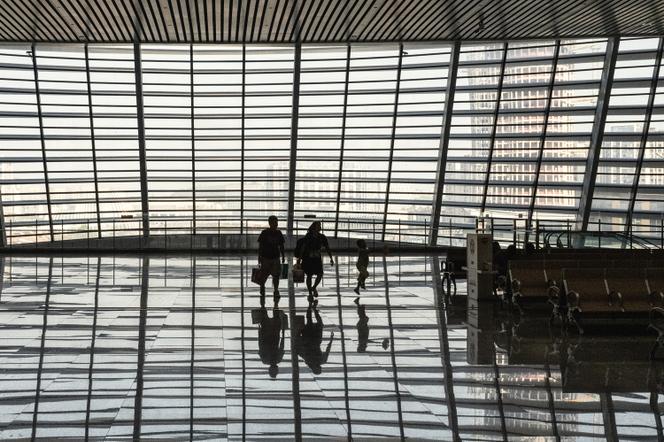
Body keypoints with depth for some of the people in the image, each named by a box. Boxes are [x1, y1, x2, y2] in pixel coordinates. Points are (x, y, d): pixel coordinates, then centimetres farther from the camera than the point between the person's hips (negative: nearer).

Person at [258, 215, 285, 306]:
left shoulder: (278, 233, 5)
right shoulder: (264, 233, -5)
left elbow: (281, 246, 13)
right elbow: (260, 246, -2)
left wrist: (283, 257, 11)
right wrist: (259, 258, -5)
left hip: (275, 258, 2)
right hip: (265, 258, -2)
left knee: (276, 275, -2)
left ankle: (276, 291, 12)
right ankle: (262, 294, 21)